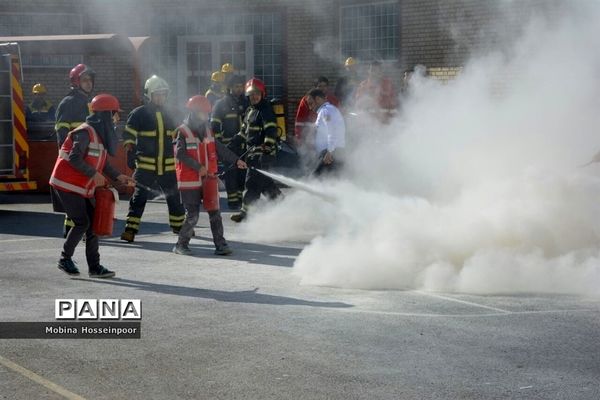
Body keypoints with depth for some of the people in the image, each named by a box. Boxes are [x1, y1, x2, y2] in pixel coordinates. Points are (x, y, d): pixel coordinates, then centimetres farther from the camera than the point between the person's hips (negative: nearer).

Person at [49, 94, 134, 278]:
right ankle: (65, 260, 6)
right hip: (68, 185, -10)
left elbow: (101, 162, 18)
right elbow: (74, 158, -25)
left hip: (82, 188, 10)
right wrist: (94, 174, -23)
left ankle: (94, 267, 8)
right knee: (82, 223, -10)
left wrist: (118, 176, 8)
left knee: (92, 224, 5)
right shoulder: (85, 132, -18)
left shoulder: (101, 134, 12)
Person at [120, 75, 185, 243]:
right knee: (139, 195, -13)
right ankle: (130, 229, -12)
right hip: (146, 164, -5)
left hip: (167, 165, 5)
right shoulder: (139, 113, -4)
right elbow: (128, 133, -5)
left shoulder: (167, 114, 14)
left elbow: (174, 135, 26)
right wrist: (129, 147, -18)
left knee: (174, 196, 14)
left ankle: (178, 225, 32)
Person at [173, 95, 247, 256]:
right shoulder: (183, 132, -9)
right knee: (192, 215, -6)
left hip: (207, 179, 7)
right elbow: (180, 154, -19)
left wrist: (236, 160, 10)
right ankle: (181, 244, 9)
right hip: (190, 181, -7)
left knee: (214, 212, 4)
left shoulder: (206, 130, 13)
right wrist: (198, 167, -23)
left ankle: (220, 244, 8)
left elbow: (219, 148, 17)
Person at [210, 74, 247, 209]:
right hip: (228, 144, -5)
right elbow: (214, 125, -4)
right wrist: (218, 141, -12)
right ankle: (232, 200, -5)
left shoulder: (245, 103, 14)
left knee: (243, 171, 4)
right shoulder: (221, 104, -1)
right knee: (231, 172, -7)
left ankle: (240, 197, 13)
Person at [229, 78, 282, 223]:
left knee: (252, 181, -9)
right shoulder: (250, 111, 20)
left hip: (262, 152, -9)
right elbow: (244, 131, 28)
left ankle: (246, 211, -6)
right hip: (253, 152, 9)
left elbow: (271, 131, -18)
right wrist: (233, 144, 23)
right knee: (265, 181, 11)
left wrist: (267, 150, -27)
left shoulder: (266, 110, -9)